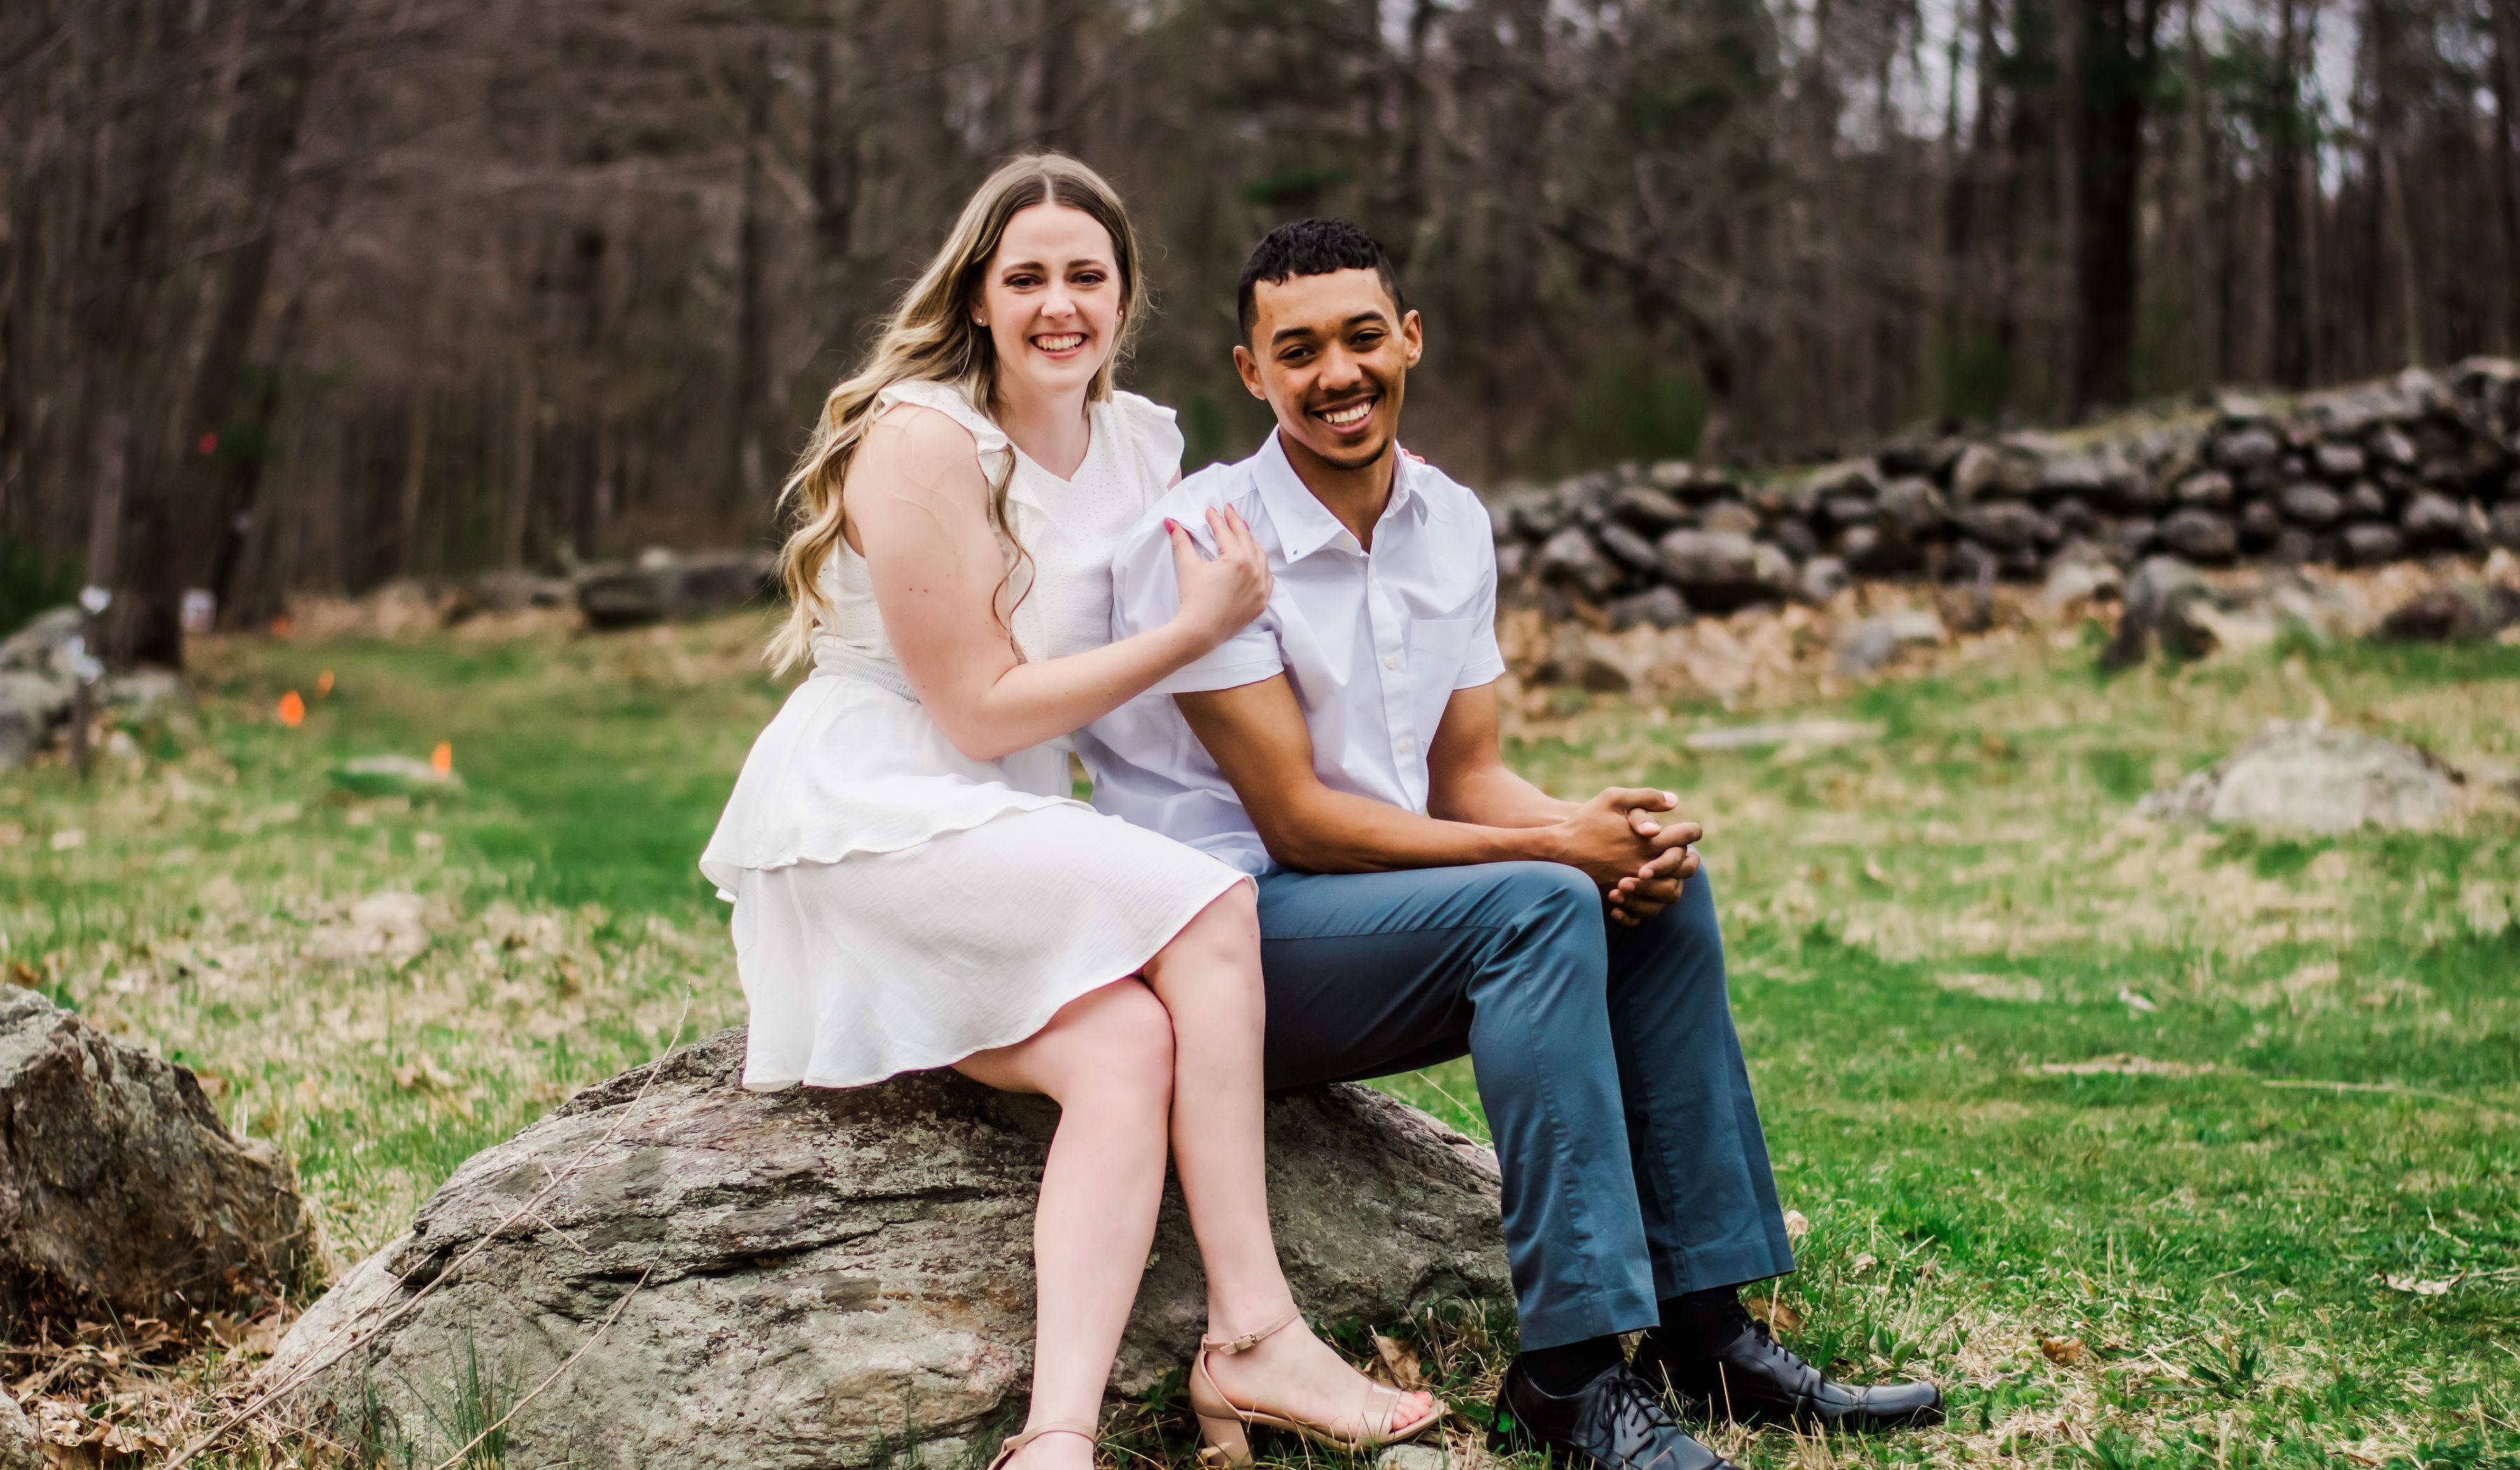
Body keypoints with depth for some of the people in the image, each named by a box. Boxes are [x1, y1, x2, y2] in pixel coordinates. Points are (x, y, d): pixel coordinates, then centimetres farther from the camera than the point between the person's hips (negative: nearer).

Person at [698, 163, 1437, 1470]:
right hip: (865, 822, -7)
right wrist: (1195, 631, -14)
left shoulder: (1143, 444, 11)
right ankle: (1251, 1336, -22)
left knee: (1128, 1045, -24)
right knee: (1208, 908, -25)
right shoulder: (922, 440, -12)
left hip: (1007, 849, 7)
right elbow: (983, 713, -15)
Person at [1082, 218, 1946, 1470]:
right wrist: (1551, 847, -21)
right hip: (1218, 931, -7)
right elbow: (1295, 819, -19)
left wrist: (1610, 832, -14)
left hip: (1371, 920, 7)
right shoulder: (1204, 537, -16)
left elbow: (1465, 778, 8)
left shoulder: (1452, 524, 6)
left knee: (1659, 879, -8)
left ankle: (1703, 1332, -5)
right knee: (1536, 905, -27)